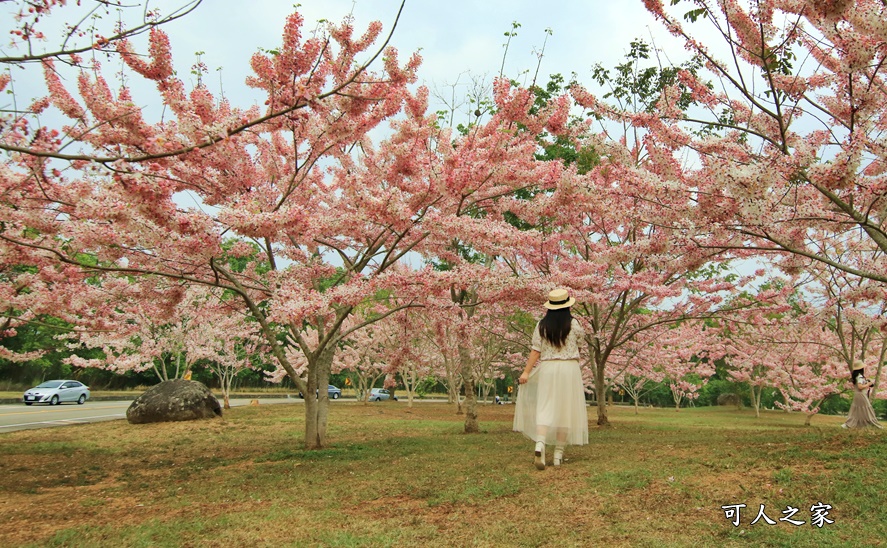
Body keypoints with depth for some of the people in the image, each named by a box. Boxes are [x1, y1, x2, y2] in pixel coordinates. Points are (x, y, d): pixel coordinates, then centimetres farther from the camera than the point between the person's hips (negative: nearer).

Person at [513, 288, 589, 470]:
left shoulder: (541, 325, 0)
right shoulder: (572, 324, -4)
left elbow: (536, 351, -3)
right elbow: (581, 336, 17)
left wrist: (526, 372, 0)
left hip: (547, 368, 1)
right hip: (569, 368, -1)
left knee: (545, 408, 1)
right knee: (565, 409, 6)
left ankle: (540, 443, -24)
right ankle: (559, 453, 9)